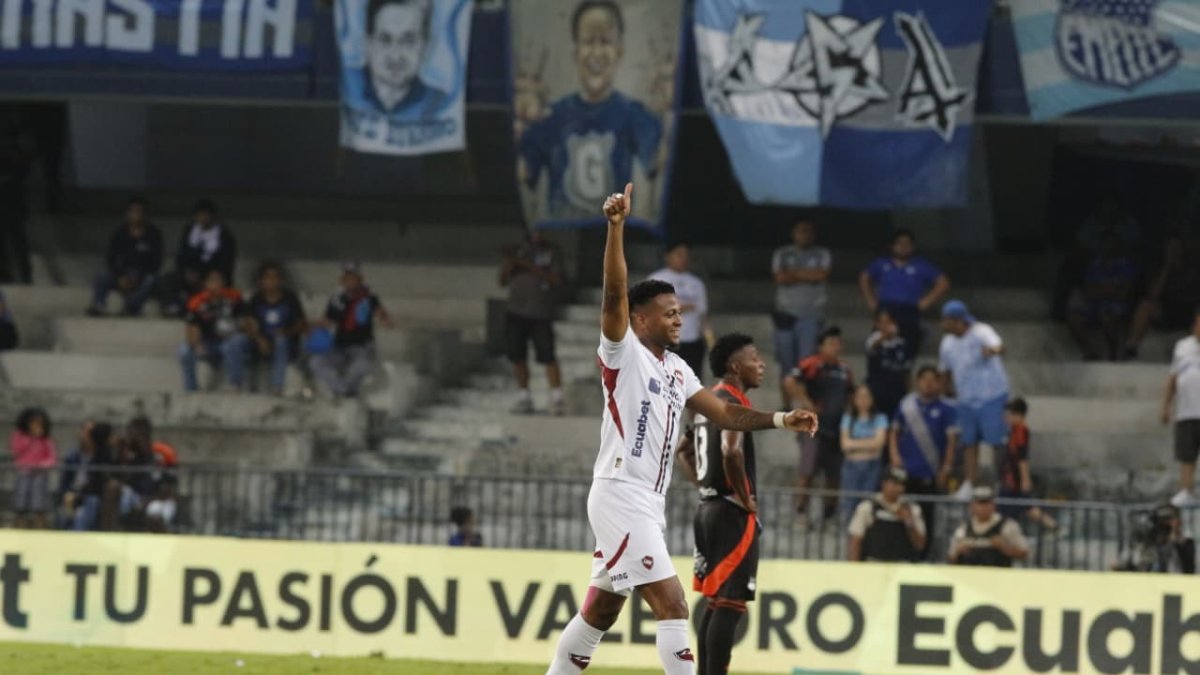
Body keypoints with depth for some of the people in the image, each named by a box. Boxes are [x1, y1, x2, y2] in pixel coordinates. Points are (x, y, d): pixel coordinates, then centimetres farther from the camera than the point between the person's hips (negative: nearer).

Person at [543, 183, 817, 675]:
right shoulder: (624, 353, -7)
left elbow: (724, 413, 17)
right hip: (621, 496, -9)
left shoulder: (677, 370, 16)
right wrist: (617, 226, -33)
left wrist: (781, 421, 6)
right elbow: (614, 293, -22)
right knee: (671, 605, -14)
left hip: (649, 502, 9)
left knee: (601, 609, 14)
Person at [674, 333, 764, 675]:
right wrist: (746, 499, -19)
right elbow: (731, 452, -30)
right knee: (729, 605, -10)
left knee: (715, 603, 14)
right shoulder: (733, 402, -14)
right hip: (732, 512, -10)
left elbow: (682, 449, 28)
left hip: (709, 507, 10)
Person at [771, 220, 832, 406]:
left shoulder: (822, 255, 10)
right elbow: (780, 278, -4)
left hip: (811, 315, -2)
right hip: (786, 314, 2)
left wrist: (794, 273, -3)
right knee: (786, 365, 3)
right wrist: (808, 275, -4)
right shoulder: (782, 254, 13)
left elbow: (822, 275, -8)